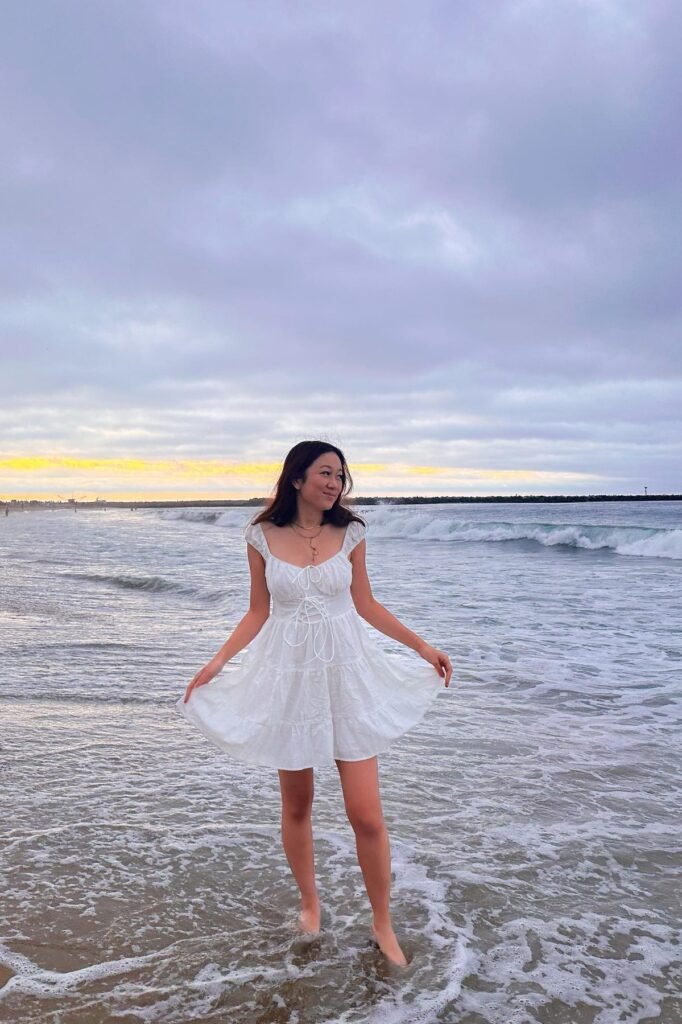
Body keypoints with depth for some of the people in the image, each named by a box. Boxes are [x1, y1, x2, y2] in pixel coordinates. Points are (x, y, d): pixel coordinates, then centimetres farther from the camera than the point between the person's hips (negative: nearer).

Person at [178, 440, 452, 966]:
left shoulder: (349, 533, -2)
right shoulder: (263, 537, -3)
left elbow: (366, 605, 6)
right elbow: (258, 612, 5)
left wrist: (424, 647, 5)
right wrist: (217, 663, -3)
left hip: (346, 676, 0)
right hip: (289, 679, 0)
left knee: (367, 816, 0)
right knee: (296, 807, 15)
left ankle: (383, 925, 22)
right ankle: (310, 904, 39)